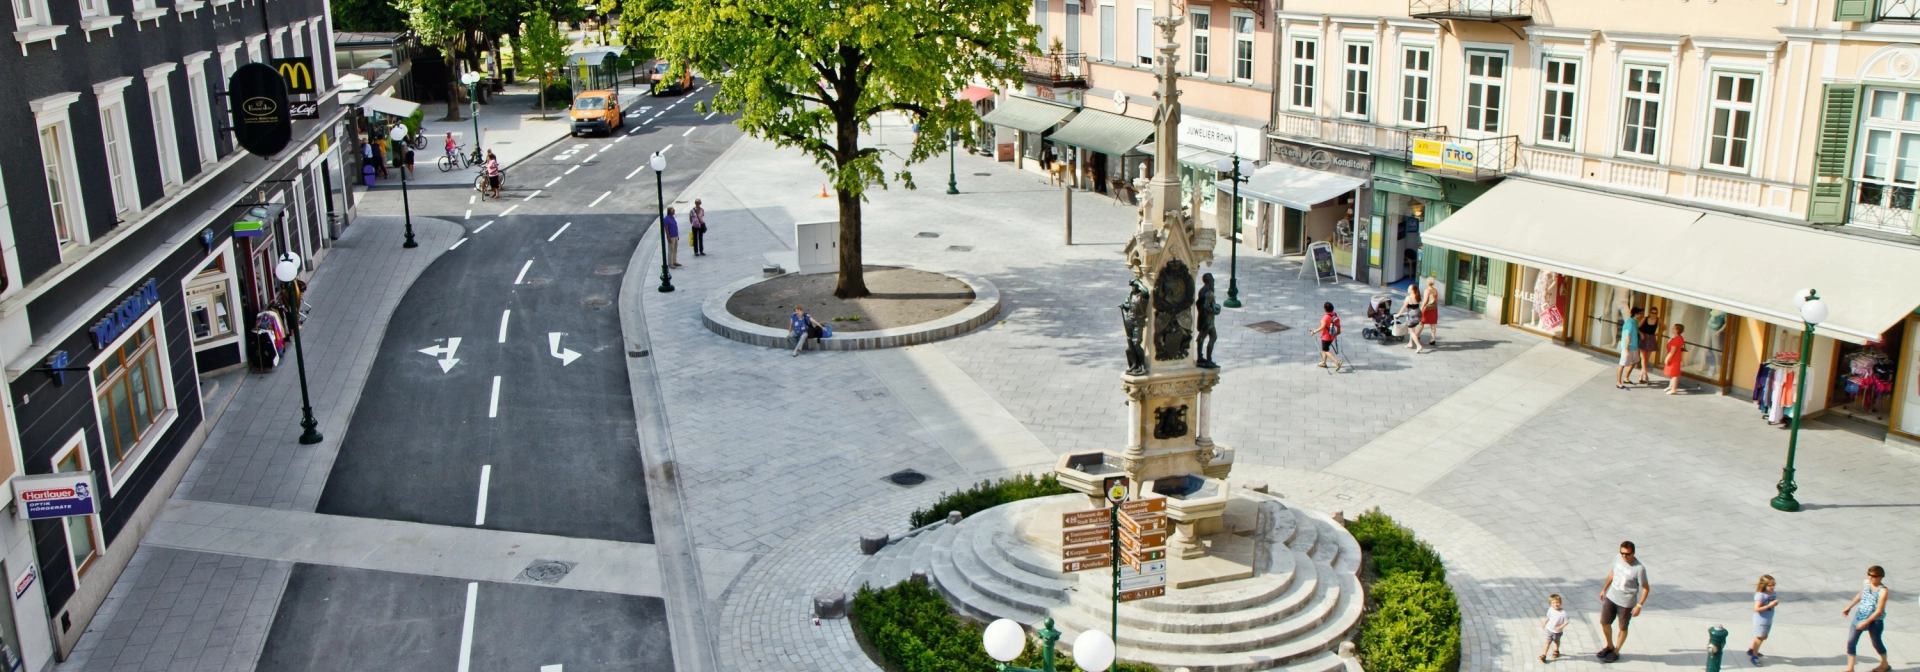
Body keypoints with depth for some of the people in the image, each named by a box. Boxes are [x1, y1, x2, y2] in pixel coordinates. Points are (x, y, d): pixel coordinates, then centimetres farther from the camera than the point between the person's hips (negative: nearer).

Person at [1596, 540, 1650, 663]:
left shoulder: (1639, 569, -25)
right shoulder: (1618, 559, -7)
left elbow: (1646, 588, -17)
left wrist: (1639, 605, -18)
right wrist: (1604, 589, 18)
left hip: (1626, 602, -6)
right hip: (1611, 597, 6)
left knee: (1622, 628, 13)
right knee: (1604, 622, 14)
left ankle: (1616, 652, 32)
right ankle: (1610, 646, 37)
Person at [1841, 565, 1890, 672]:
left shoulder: (1883, 591, -23)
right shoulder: (1866, 583, -5)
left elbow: (1879, 611, -22)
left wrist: (1866, 622, -24)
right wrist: (1849, 607, 20)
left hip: (1875, 621, -5)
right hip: (1860, 616, 5)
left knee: (1876, 643, 17)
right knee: (1850, 642, 2)